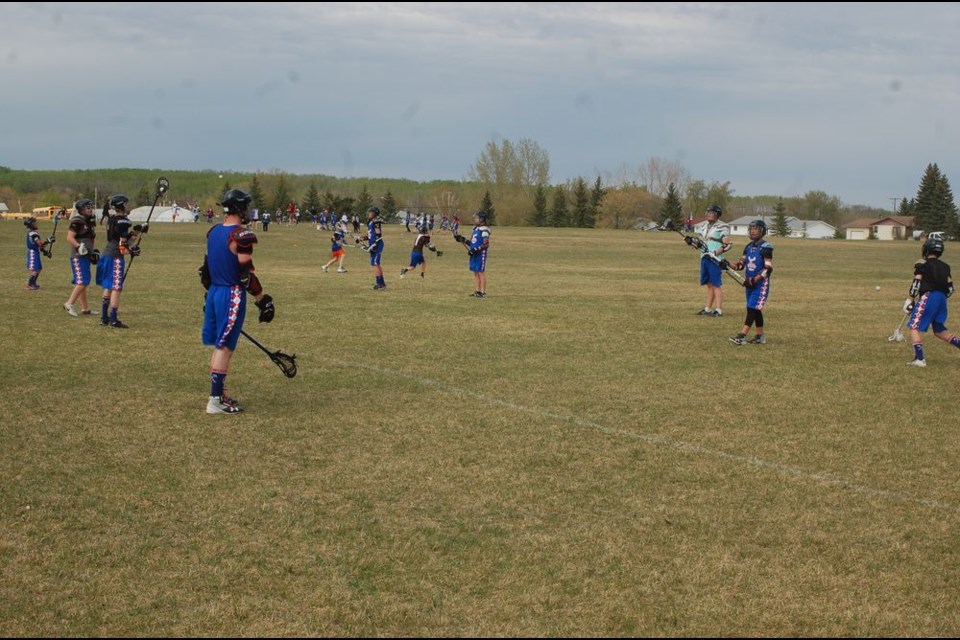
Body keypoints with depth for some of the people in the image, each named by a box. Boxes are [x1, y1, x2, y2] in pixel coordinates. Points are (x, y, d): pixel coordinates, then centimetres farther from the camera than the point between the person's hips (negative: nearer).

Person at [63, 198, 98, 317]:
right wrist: (79, 247, -25)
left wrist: (92, 251, 21)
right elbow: (69, 237, -18)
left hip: (86, 255, 9)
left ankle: (85, 308, 18)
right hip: (78, 256, -9)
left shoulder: (90, 221, 15)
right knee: (82, 282, -14)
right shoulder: (77, 222, -12)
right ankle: (69, 304, -7)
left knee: (83, 282, 13)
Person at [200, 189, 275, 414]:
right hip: (232, 295, -8)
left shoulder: (213, 232, 10)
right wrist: (263, 301, -11)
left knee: (219, 346, 15)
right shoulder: (241, 236, -16)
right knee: (224, 347, -4)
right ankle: (215, 399, -2)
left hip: (213, 293, 8)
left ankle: (219, 393, 24)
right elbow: (247, 273, -18)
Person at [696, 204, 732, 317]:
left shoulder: (722, 227, -10)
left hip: (715, 260, -8)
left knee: (716, 285, -7)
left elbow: (727, 245, -15)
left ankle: (718, 310, -7)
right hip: (704, 258, 8)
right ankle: (707, 309, 16)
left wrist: (715, 253, -22)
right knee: (709, 285, 12)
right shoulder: (706, 226, 16)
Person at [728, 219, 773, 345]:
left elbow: (768, 269, -18)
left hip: (761, 284, -8)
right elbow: (741, 264, 12)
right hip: (750, 283, 8)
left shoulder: (765, 247, -14)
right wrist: (729, 265, -8)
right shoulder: (748, 247, 10)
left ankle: (742, 336, -17)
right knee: (756, 310, 11)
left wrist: (754, 280, -22)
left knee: (752, 309, -11)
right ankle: (760, 336, 18)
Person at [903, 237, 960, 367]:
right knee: (939, 331, 20)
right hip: (942, 299, 7)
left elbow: (916, 284, -8)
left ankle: (920, 359, -17)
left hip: (928, 297, -7)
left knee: (914, 327, -4)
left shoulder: (922, 265, -2)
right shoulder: (945, 266, 15)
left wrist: (910, 300, -2)